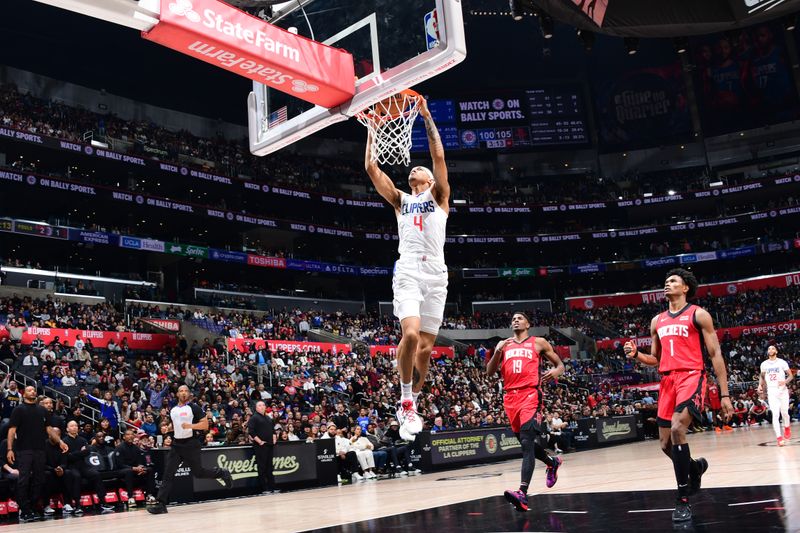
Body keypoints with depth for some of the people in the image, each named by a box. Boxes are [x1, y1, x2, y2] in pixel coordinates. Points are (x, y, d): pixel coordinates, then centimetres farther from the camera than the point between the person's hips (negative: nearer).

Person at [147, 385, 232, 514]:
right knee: (168, 474, -6)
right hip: (176, 444, 5)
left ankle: (222, 473, 27)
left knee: (198, 472, 3)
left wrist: (190, 426, -24)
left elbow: (205, 425, -11)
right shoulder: (173, 410, 14)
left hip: (191, 444, -5)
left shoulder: (194, 407, -5)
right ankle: (160, 503, -7)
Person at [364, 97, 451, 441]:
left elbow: (439, 157, 5)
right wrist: (373, 127, 12)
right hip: (408, 272, 0)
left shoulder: (439, 197, 18)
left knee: (426, 347, 0)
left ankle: (411, 405, 18)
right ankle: (405, 402, -5)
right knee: (410, 335, -22)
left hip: (436, 273, 0)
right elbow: (371, 167, 14)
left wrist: (427, 117, 4)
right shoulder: (400, 200, 22)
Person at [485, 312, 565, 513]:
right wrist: (497, 352, -7)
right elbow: (489, 372, 11)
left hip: (530, 393, -5)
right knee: (526, 442, 15)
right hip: (510, 397, 5)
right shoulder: (503, 344, 17)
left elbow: (560, 364, 14)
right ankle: (552, 462, 45)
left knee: (527, 442, -20)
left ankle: (523, 493, -31)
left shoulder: (538, 343, 10)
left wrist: (555, 371, -11)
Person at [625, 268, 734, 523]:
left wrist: (724, 394, -7)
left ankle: (683, 500, -15)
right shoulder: (657, 320, 18)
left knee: (677, 429, -27)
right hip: (667, 381, 6)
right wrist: (636, 354, 2)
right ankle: (696, 466, 40)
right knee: (666, 445, 6)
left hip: (691, 377, -6)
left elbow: (715, 355, -1)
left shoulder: (698, 315, 1)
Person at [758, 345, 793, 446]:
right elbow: (762, 376, 21)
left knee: (784, 413, 6)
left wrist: (785, 381, -19)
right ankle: (779, 437, -12)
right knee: (775, 414, -10)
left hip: (782, 390, -1)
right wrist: (760, 385, 4)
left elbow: (791, 375, 0)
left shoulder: (782, 362, -2)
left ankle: (787, 428, 39)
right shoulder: (764, 364, 7)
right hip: (771, 391, 1)